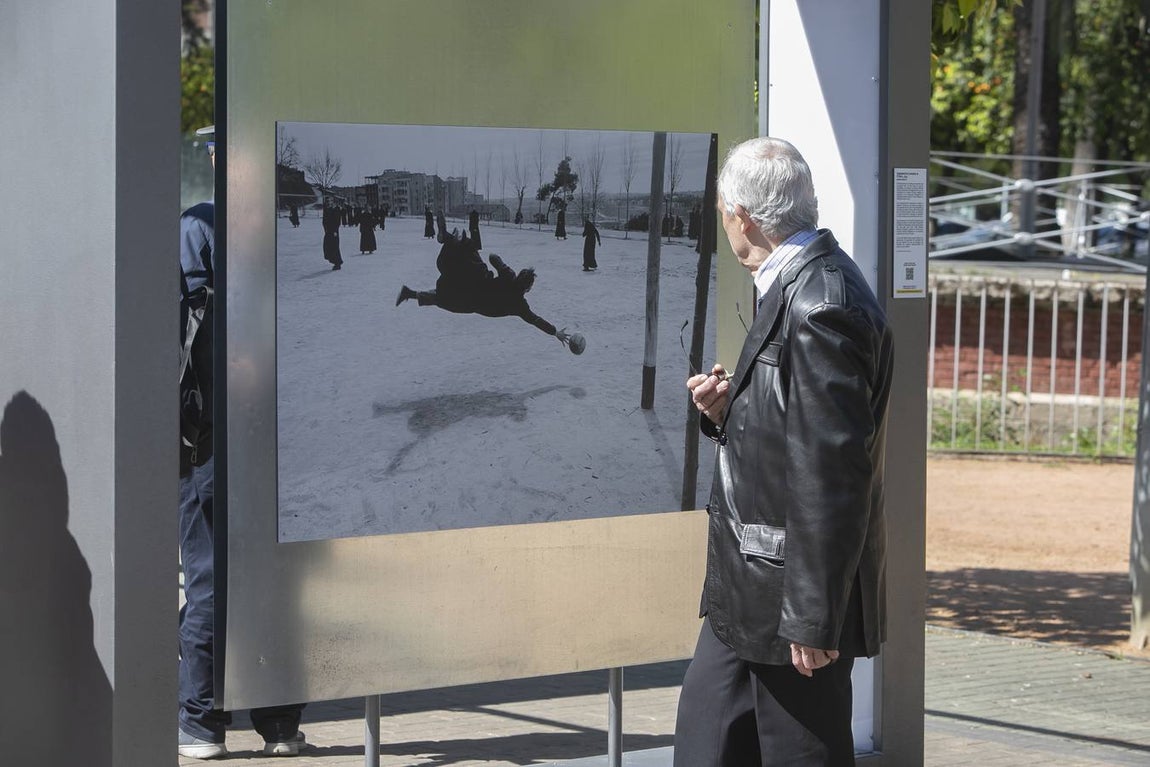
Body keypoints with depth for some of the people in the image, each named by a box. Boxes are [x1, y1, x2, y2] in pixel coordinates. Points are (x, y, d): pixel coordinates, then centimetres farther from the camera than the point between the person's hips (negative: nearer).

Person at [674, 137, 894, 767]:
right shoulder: (794, 288, 11)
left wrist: (811, 616, -24)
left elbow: (833, 469, -25)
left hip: (795, 589, -10)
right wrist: (727, 412, 1)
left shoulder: (821, 307, -22)